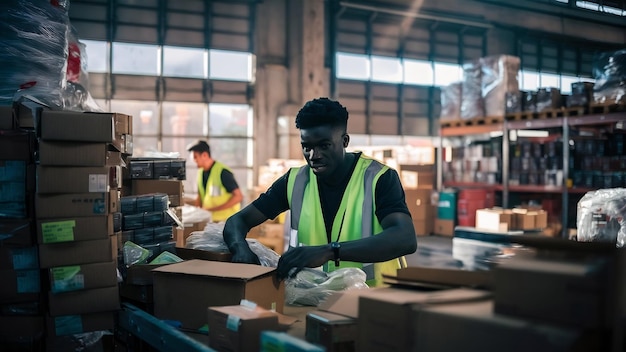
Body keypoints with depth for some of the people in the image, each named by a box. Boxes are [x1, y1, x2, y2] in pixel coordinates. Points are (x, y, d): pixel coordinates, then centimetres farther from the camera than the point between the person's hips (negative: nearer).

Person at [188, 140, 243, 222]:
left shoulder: (223, 172, -15)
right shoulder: (201, 172, 9)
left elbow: (238, 196, -19)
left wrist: (214, 209, -21)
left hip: (226, 219, -7)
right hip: (208, 220, 7)